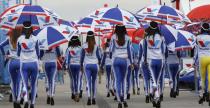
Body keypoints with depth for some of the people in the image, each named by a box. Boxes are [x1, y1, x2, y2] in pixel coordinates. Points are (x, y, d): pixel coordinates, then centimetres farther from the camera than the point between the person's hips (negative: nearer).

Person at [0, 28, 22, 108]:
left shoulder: (9, 40, 0)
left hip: (11, 62, 2)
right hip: (20, 62, -2)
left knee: (13, 82, 15)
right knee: (19, 82, -3)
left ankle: (14, 100, 18)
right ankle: (18, 99, -20)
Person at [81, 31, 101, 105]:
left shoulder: (84, 46, -3)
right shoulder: (96, 46, -5)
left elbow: (82, 57, 3)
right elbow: (99, 56, 1)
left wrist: (81, 65, 14)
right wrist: (99, 63, 21)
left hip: (87, 65, 0)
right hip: (95, 64, 0)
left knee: (88, 82, -6)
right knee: (94, 82, 11)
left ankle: (89, 97, -24)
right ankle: (93, 98, 15)